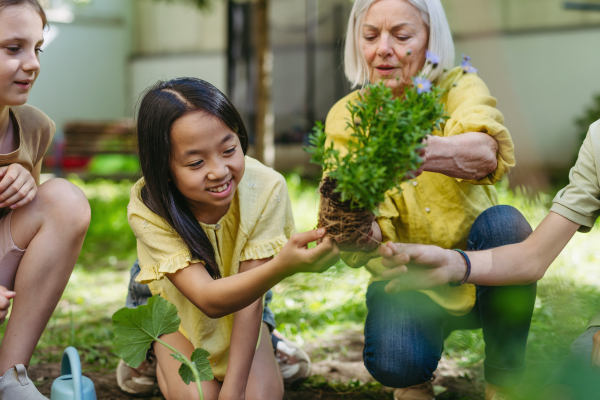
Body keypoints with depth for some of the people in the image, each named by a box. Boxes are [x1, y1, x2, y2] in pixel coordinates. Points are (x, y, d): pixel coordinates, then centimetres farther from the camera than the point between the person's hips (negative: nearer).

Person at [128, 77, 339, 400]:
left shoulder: (265, 188, -31)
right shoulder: (147, 211, -34)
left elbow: (251, 301, -26)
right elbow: (208, 299, -43)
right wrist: (281, 268, -61)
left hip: (240, 302, 1)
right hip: (177, 307, -1)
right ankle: (162, 362, 11)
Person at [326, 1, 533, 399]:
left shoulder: (461, 88, -10)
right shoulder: (345, 119, -7)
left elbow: (487, 153, -36)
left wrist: (417, 151, -58)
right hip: (408, 280, 0)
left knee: (503, 222, -32)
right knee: (394, 363, -30)